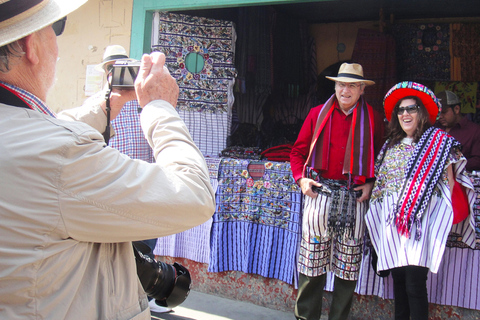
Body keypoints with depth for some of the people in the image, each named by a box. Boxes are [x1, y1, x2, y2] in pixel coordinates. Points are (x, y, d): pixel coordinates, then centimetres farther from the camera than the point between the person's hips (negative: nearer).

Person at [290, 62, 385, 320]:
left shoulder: (373, 119, 9)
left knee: (348, 262, 6)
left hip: (355, 196, 0)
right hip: (319, 192, 0)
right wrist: (301, 178, -1)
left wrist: (372, 183, 0)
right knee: (312, 259, 2)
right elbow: (298, 151, 13)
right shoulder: (318, 114, 9)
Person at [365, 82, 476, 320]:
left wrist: (448, 214, -9)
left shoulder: (439, 142, 2)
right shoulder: (391, 145, 16)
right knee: (398, 279, 9)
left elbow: (449, 182, -1)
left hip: (422, 219, -4)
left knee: (415, 284, -9)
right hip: (393, 220, 5)